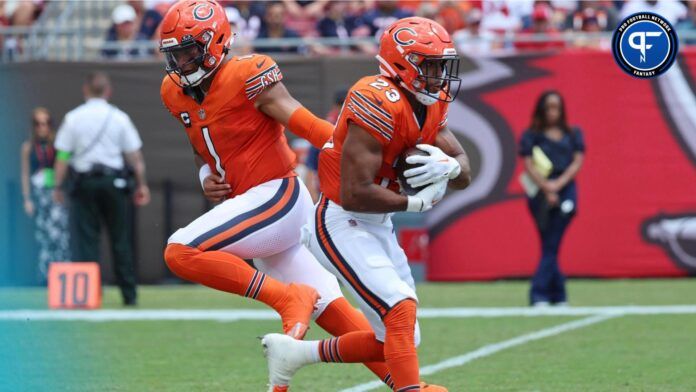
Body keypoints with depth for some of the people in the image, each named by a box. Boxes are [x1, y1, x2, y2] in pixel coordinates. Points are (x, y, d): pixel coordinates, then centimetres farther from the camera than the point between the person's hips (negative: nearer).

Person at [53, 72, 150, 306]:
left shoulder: (73, 118, 0)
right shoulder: (119, 118, 1)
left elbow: (62, 155, -2)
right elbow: (135, 155, 1)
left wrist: (58, 186, 4)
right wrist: (142, 184, 8)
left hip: (83, 183, -1)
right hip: (114, 181, 1)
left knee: (85, 239, 1)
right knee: (121, 240, 7)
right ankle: (129, 294, 8)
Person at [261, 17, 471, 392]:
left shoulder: (432, 105, 4)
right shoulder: (379, 105, -24)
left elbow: (464, 173, 4)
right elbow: (355, 194, -27)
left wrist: (448, 167, -19)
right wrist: (417, 202, -17)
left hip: (378, 227, 9)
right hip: (340, 224, -9)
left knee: (399, 339, 11)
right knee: (400, 309, -24)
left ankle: (294, 352, 25)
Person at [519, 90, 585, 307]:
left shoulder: (572, 135, 13)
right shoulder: (531, 136, 7)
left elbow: (577, 162, 5)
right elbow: (529, 165, -2)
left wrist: (558, 184, -10)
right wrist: (546, 188, -14)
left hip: (565, 190, 1)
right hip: (540, 193, -1)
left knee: (551, 245, -7)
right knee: (549, 245, -3)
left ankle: (539, 294, -6)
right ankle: (558, 294, -1)